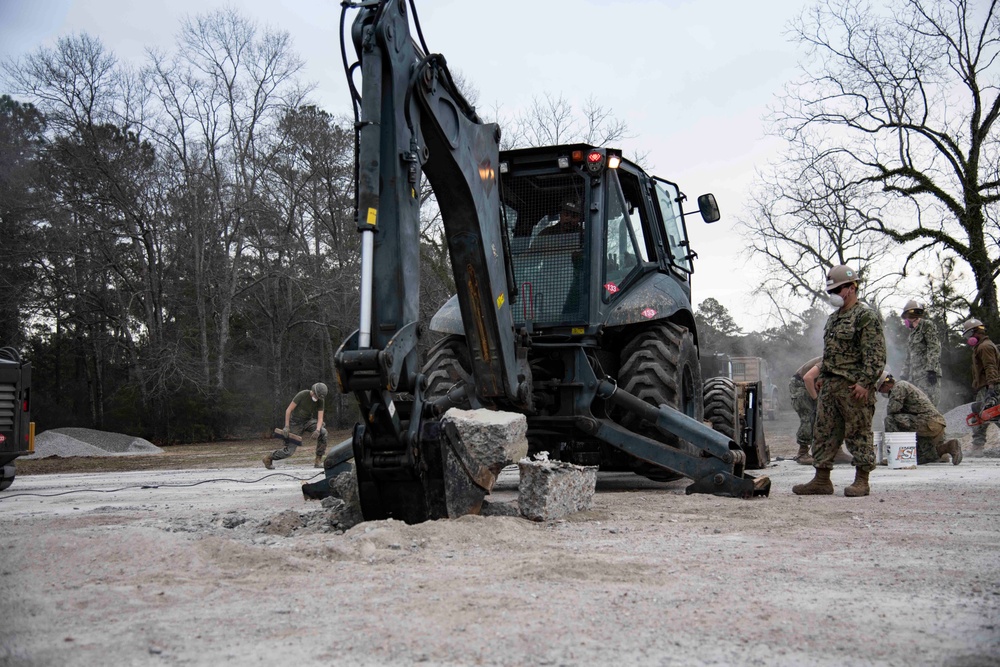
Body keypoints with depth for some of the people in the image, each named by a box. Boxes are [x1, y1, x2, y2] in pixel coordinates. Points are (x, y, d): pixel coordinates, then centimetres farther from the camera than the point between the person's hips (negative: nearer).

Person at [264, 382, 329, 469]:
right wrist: (286, 426, -22)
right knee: (289, 450, -10)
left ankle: (318, 460, -15)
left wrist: (317, 430, -33)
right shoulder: (302, 395, -22)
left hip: (308, 421, 4)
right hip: (295, 422, -4)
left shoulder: (321, 400, -11)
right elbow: (288, 410, -17)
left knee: (323, 431, -26)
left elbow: (320, 418, -13)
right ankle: (268, 458, 17)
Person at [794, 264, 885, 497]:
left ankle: (862, 481, 6)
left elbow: (876, 355, -14)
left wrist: (865, 382, -20)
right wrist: (822, 377, 18)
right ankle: (822, 480, 13)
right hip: (830, 385, 9)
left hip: (854, 386, -9)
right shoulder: (833, 319, 20)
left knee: (859, 433, -1)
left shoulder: (867, 316, -7)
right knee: (824, 432, 7)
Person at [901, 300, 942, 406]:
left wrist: (931, 370, -19)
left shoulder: (927, 325, 1)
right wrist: (905, 375, 22)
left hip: (927, 374, -8)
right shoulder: (912, 333, 26)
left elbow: (934, 348, -10)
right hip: (914, 375, 8)